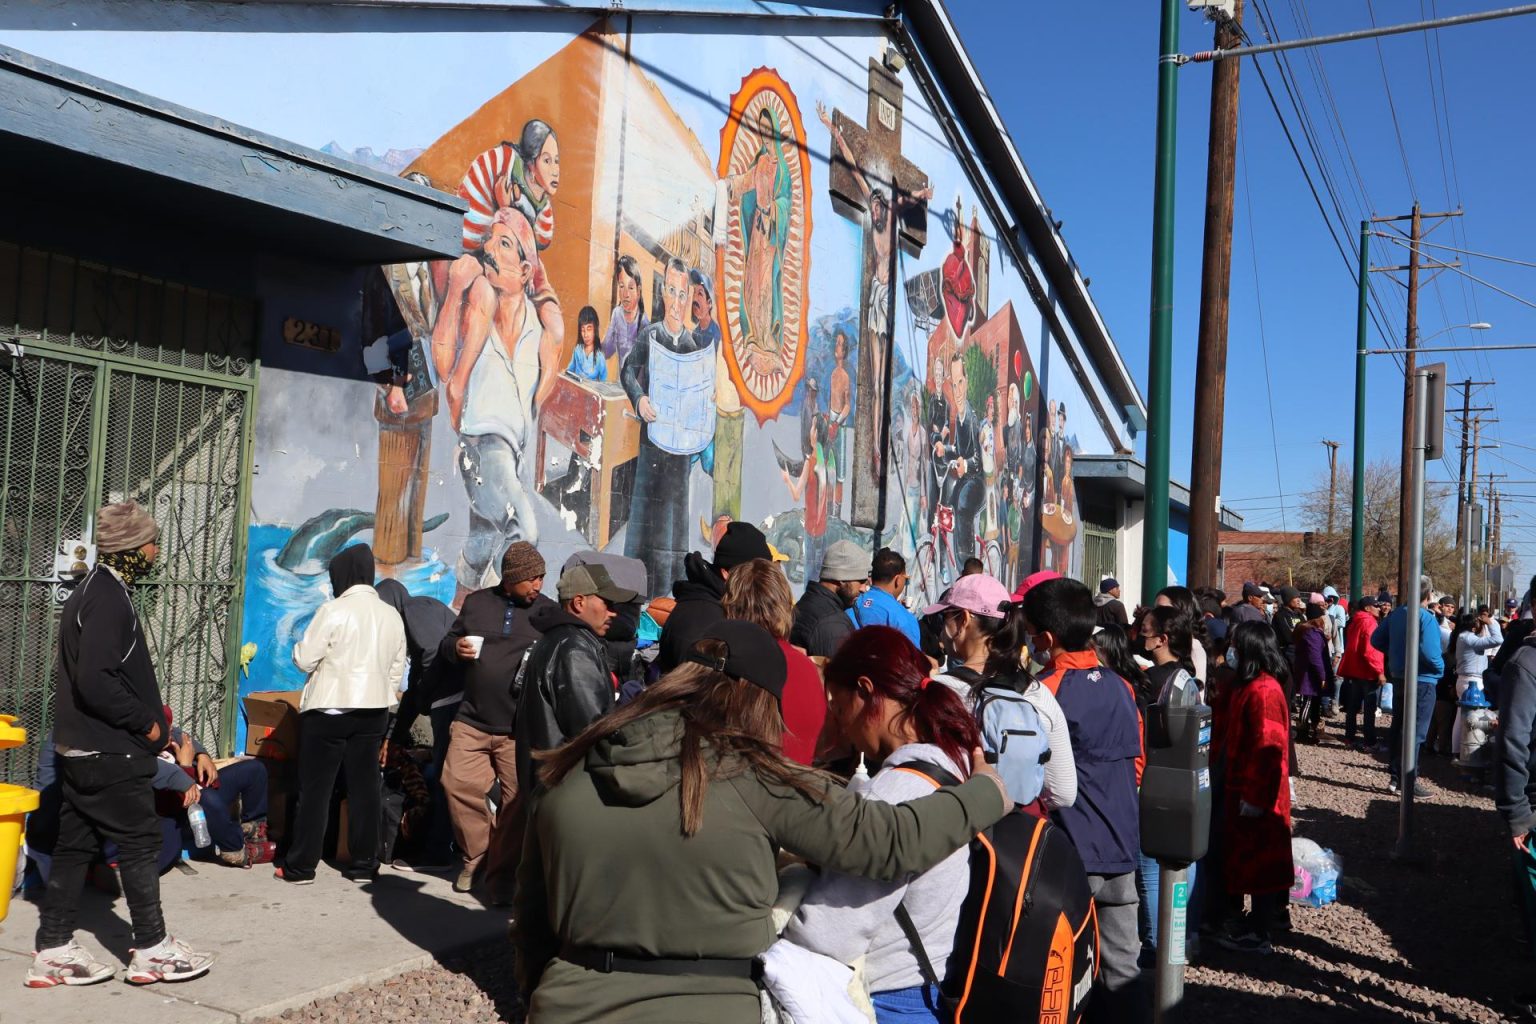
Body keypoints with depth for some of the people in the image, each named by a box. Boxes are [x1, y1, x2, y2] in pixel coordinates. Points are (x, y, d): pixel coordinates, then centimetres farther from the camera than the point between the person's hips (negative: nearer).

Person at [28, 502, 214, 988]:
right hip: (110, 752, -10)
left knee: (75, 845, 13)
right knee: (139, 844, 0)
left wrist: (145, 713, 12)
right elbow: (95, 681, -26)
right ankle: (152, 949, 9)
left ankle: (53, 951, 19)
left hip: (78, 748, 10)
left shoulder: (95, 590, 13)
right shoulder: (108, 597, -18)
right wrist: (145, 722, -15)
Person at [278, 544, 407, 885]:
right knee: (364, 787, 9)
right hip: (374, 709, 5)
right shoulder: (392, 615, 6)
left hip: (329, 710, -5)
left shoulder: (334, 610, -12)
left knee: (315, 788, 4)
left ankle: (301, 866, 9)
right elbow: (397, 669, 11)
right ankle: (364, 864, 14)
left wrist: (301, 647, 12)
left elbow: (304, 659, -10)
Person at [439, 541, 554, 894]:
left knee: (518, 799, 0)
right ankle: (476, 855, 22)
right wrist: (455, 647, -6)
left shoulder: (548, 612, 1)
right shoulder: (477, 602, 8)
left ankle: (501, 873, 14)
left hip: (520, 729, -2)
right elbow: (446, 644, 16)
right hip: (472, 720, 2)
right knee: (459, 783, 0)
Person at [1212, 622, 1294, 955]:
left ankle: (1258, 934, 11)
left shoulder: (1263, 691, -21)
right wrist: (1237, 789, 17)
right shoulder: (1245, 686, 10)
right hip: (1239, 787, 10)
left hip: (1257, 794, -10)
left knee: (1260, 862, 1)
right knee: (1244, 856, 18)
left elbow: (1268, 749, -24)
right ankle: (1241, 921, 29)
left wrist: (1255, 797, -22)